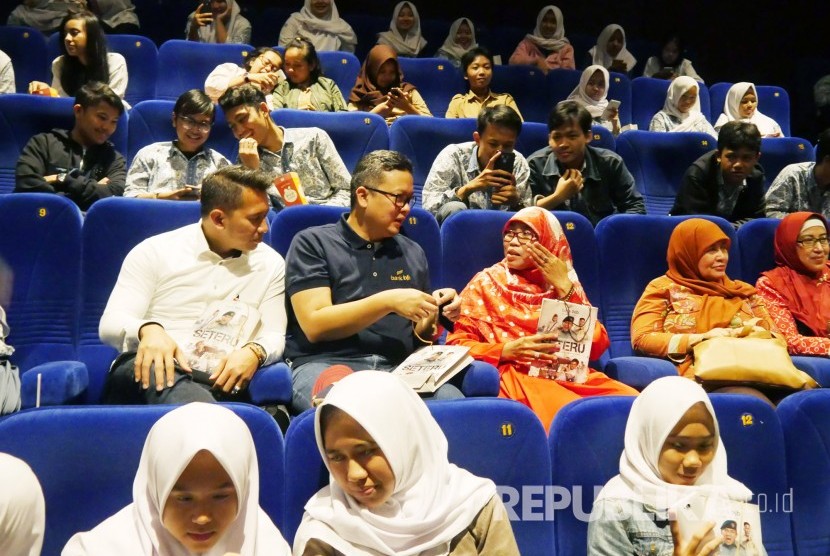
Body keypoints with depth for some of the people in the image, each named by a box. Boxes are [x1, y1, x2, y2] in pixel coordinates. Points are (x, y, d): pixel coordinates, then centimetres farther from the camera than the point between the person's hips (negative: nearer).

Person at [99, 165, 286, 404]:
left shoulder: (271, 264, 13)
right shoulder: (155, 251, 6)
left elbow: (274, 335, 9)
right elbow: (110, 324, 0)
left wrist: (254, 351, -17)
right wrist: (148, 328, -25)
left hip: (220, 379, 0)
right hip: (149, 367, 0)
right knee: (158, 369, -38)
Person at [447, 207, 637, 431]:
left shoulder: (564, 283, 17)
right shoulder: (486, 283, 9)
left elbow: (597, 346, 4)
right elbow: (456, 343, 2)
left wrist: (565, 287, 0)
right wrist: (507, 351, -14)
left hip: (571, 373, 4)